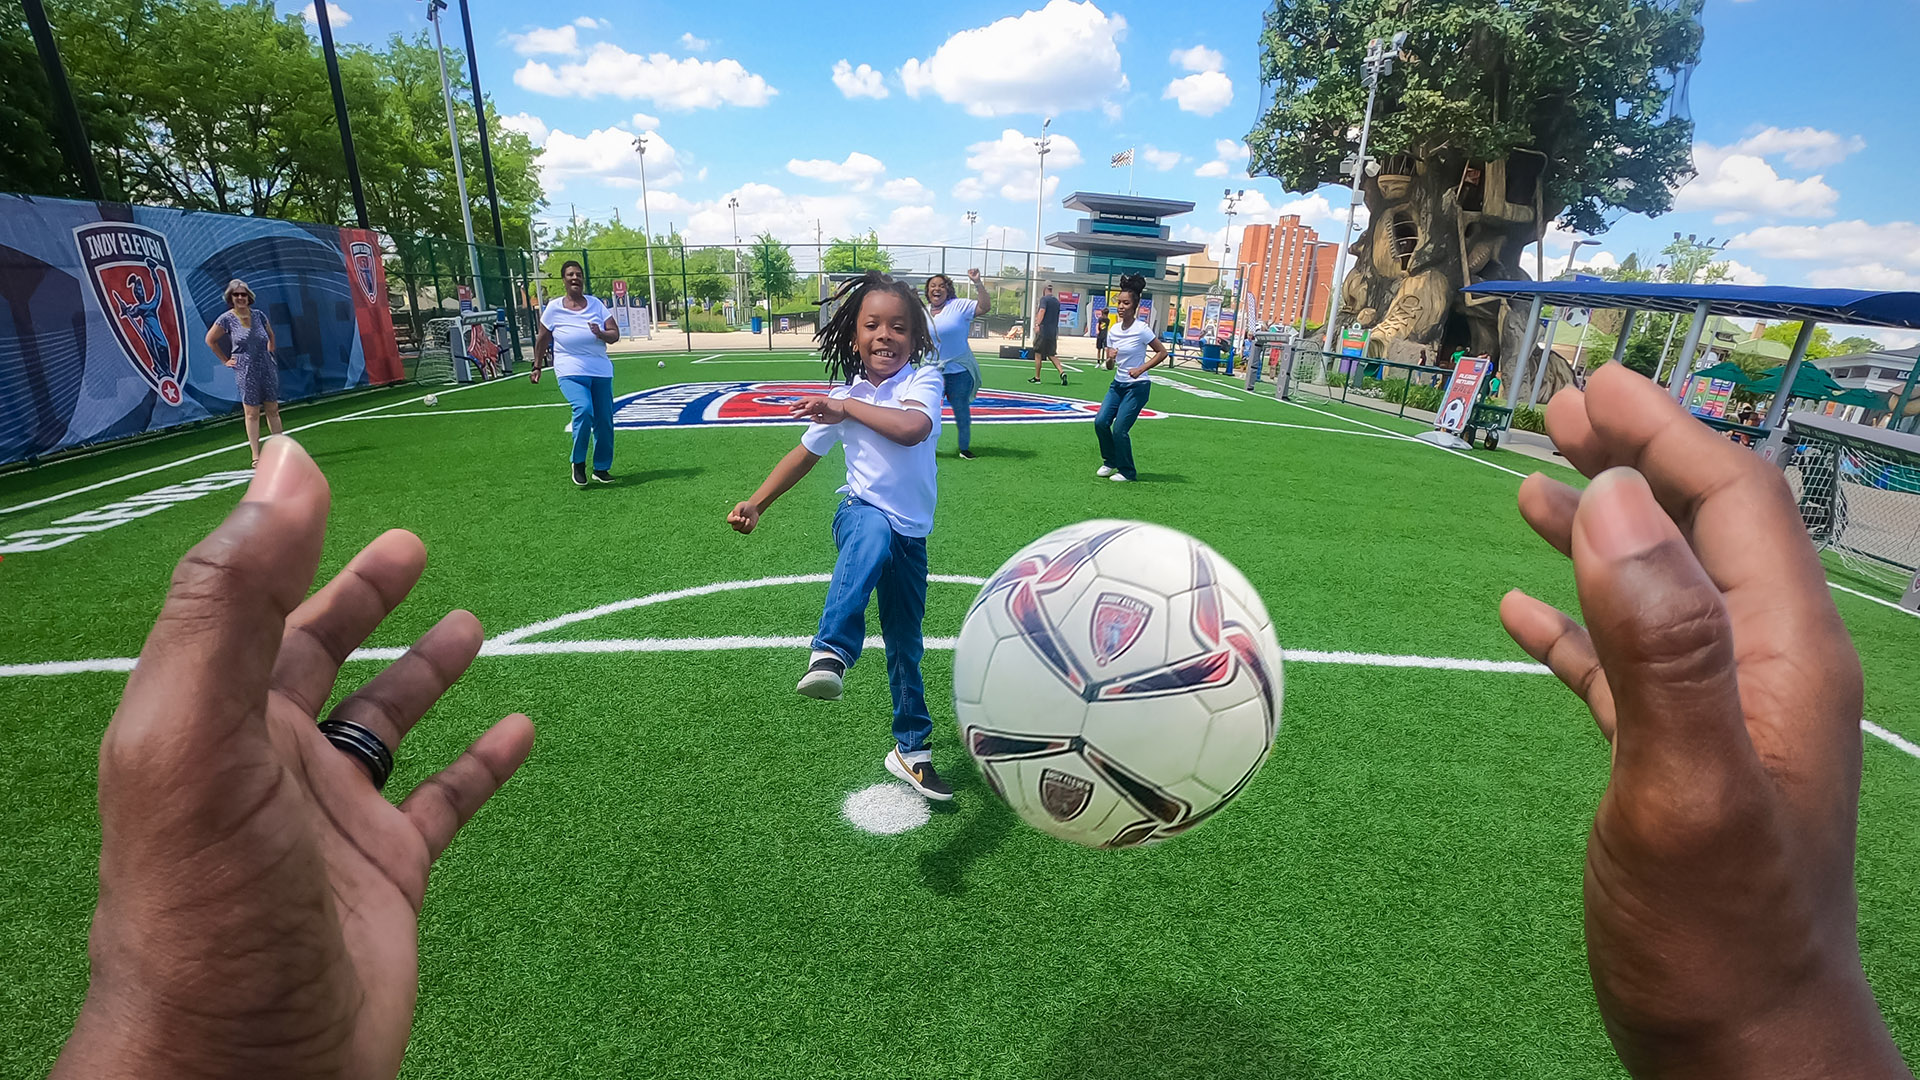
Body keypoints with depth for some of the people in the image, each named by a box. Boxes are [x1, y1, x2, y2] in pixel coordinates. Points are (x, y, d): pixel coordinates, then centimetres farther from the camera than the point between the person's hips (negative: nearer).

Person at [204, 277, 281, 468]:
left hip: (267, 368, 3)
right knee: (252, 414, -1)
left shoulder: (258, 315, 5)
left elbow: (270, 335, 23)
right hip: (246, 372, -3)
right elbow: (210, 340, 6)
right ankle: (256, 457, 1)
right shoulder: (227, 319, -4)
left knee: (273, 410, 7)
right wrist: (225, 360, 5)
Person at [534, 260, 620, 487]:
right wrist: (537, 367, 14)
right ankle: (578, 464, -8)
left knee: (604, 420, 0)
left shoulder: (595, 304, 7)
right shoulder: (554, 307, 2)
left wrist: (601, 334, -16)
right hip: (571, 372, -3)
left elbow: (615, 334, 4)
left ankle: (602, 468, 16)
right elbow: (542, 339, 11)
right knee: (583, 409, -25)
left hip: (601, 370, 3)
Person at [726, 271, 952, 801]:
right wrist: (756, 503, 10)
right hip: (862, 513, 0)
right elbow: (806, 453, 14)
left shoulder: (923, 380, -8)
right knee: (874, 532, -41)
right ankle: (830, 653, -51)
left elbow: (913, 428, -32)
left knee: (906, 647, 10)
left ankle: (911, 749, 30)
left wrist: (847, 407, -26)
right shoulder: (843, 396, 0)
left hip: (911, 536, 0)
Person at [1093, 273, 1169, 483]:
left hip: (1137, 386, -6)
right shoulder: (1113, 330, 5)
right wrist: (1110, 359, -14)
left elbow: (1162, 352, -6)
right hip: (1118, 384, 6)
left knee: (1119, 429, -10)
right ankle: (1110, 462, 16)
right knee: (1100, 421, -6)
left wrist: (1141, 369, -15)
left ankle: (1127, 472, 9)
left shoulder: (1141, 329, -13)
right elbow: (1109, 365, 10)